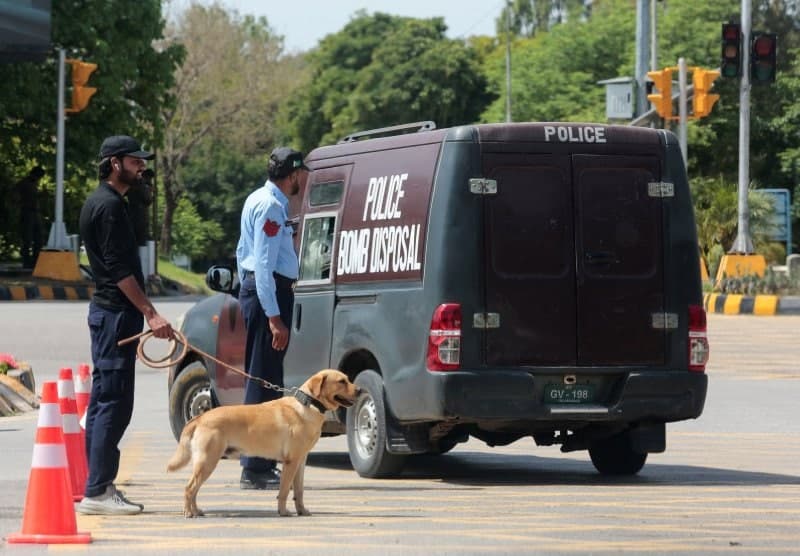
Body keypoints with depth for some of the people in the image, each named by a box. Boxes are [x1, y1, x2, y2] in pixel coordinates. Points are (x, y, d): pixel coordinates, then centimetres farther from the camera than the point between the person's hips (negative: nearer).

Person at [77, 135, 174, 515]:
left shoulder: (100, 203, 18)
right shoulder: (110, 206, -14)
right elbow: (119, 269, -21)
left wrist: (142, 313, 25)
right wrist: (150, 313, -23)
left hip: (107, 312, 11)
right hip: (116, 313, -11)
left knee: (104, 402, 11)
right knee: (114, 402, -12)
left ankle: (99, 487, 13)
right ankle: (97, 491, -14)